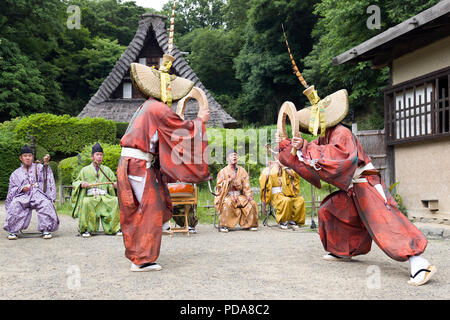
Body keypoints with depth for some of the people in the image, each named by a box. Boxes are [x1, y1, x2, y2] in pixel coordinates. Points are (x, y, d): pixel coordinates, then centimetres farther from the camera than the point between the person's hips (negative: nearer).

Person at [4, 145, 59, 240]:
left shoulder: (39, 167, 18)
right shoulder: (16, 174, 22)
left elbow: (46, 176, -3)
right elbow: (12, 190, 15)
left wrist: (46, 163, -21)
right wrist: (21, 189, -7)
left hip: (38, 194, -1)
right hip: (23, 196, 1)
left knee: (46, 204, -34)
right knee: (15, 205, -32)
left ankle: (46, 230, -24)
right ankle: (13, 231, -18)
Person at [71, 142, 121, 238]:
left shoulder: (107, 169, 23)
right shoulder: (85, 170, 19)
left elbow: (114, 182, 20)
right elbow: (75, 182, 18)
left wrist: (116, 184, -5)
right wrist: (81, 183, -6)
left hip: (105, 197, 2)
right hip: (90, 196, -1)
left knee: (116, 201, -29)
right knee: (86, 202, -37)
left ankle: (115, 228, -18)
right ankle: (86, 229, -25)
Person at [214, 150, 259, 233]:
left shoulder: (242, 171, 12)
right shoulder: (223, 171, 2)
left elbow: (246, 185, 8)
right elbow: (219, 186, -5)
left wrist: (248, 195, -8)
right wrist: (229, 180, -17)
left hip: (239, 195, 4)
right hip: (227, 195, -4)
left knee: (251, 203, -20)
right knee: (228, 203, -37)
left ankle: (250, 224, -5)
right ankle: (223, 226, -26)